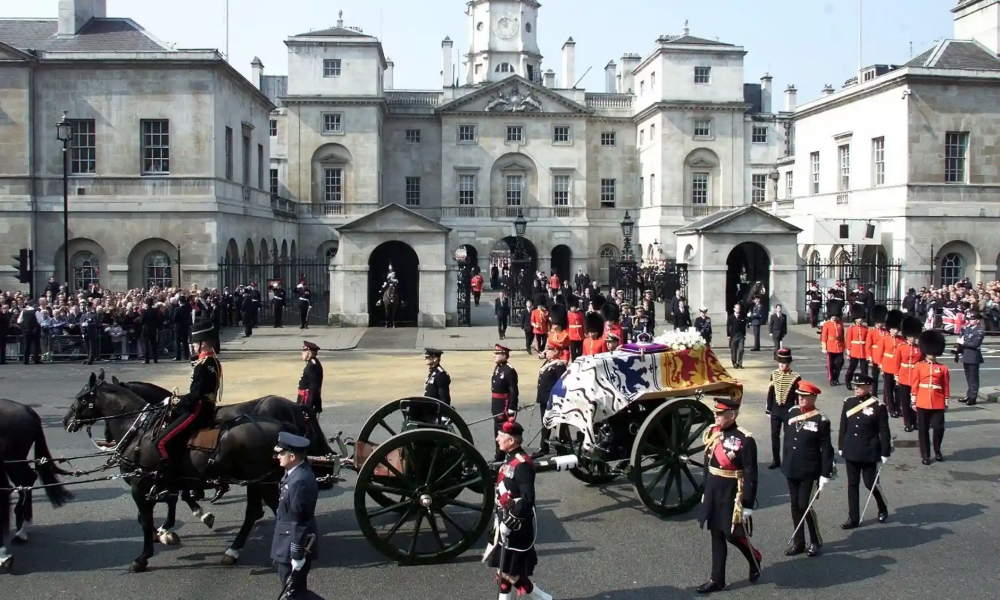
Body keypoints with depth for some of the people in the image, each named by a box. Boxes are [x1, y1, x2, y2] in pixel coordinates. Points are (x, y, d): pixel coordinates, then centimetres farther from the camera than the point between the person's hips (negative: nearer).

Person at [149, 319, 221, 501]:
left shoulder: (203, 365, -20)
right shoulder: (213, 360, 12)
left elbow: (195, 395, -24)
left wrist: (175, 401, -9)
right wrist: (178, 399, 10)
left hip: (199, 411, -11)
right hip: (205, 407, 11)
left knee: (162, 442, -12)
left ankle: (169, 486, -7)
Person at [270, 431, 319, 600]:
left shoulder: (300, 481, -30)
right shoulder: (297, 471, 1)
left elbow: (299, 521, -26)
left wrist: (297, 555, -21)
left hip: (295, 546, -9)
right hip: (292, 542, 9)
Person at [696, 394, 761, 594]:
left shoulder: (745, 440, -18)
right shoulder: (711, 433, 2)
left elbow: (751, 475, -15)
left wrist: (748, 504, -15)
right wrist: (706, 492, 16)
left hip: (733, 495, -6)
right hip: (714, 493, 6)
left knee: (733, 535, 4)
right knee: (717, 535, 12)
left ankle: (754, 559, 34)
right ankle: (717, 579, 20)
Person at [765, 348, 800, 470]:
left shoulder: (795, 377, -10)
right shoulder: (774, 374, 0)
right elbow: (770, 392, 7)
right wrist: (768, 408, 7)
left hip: (788, 410, -4)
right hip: (775, 409, 4)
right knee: (774, 434, 9)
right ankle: (776, 460, 19)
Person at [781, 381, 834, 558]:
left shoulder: (821, 420, -12)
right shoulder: (792, 413, 2)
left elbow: (826, 449, -10)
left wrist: (825, 474, -12)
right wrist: (785, 462, 15)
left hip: (810, 472, -5)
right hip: (791, 470, 5)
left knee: (805, 506, -2)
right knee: (795, 506, 12)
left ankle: (816, 542, 17)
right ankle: (798, 542, 23)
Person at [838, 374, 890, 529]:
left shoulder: (878, 405, -11)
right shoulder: (848, 402, 2)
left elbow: (884, 431, -8)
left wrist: (885, 453, -8)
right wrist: (841, 447, 11)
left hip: (869, 452, -4)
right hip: (851, 451, 4)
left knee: (870, 483, 4)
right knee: (852, 484, 8)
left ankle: (882, 509, 32)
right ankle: (853, 518, 16)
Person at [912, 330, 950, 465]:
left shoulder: (943, 368, 4)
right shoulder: (918, 367, 2)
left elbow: (946, 387, 6)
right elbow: (914, 385, 3)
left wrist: (946, 402, 5)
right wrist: (913, 401, 1)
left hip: (938, 404, 0)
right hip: (923, 403, 0)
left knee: (939, 428, 1)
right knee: (923, 429, 5)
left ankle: (937, 451, 25)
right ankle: (925, 455, 15)